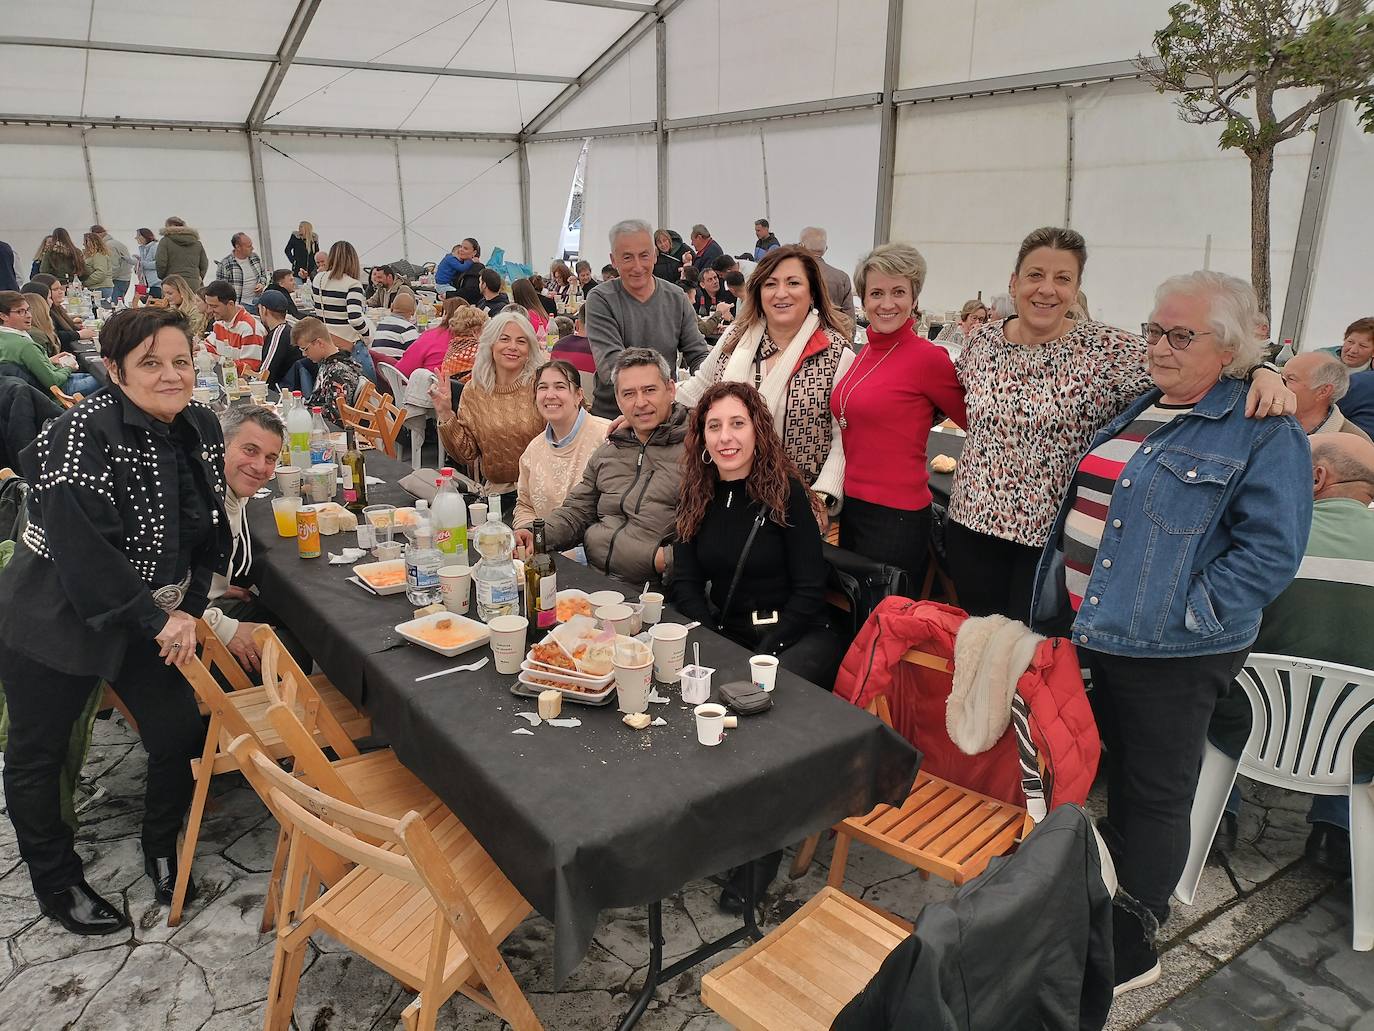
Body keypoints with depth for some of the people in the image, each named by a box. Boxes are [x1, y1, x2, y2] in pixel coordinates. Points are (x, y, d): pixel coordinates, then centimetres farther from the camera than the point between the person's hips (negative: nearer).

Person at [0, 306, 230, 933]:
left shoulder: (201, 429, -2)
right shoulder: (83, 435, -23)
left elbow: (211, 530, 6)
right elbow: (82, 549, -28)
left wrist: (188, 609, -3)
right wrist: (158, 620, -22)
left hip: (151, 619, 6)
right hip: (56, 621, -5)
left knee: (182, 736, 6)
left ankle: (162, 849, 34)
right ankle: (55, 882, 35)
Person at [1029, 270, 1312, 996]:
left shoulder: (1262, 433, -12)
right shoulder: (1137, 411, 12)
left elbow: (1271, 549, -18)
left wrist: (1184, 613, -21)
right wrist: (1062, 604, 14)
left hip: (1169, 652, -7)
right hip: (1093, 631, 8)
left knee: (1152, 795, 7)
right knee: (1112, 777, 20)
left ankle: (1129, 951, 23)